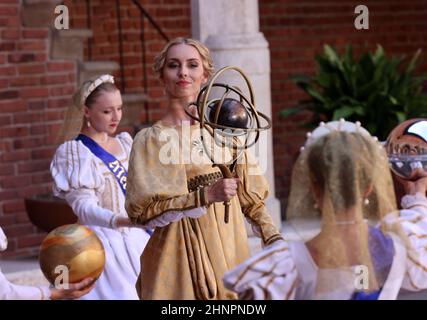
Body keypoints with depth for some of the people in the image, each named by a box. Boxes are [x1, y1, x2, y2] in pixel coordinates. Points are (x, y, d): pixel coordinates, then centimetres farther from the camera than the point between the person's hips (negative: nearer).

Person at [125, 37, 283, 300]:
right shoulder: (151, 140, -2)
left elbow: (250, 198, 10)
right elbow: (140, 210, -11)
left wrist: (273, 238, -6)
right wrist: (206, 195, -19)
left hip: (229, 253, 3)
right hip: (178, 260, -3)